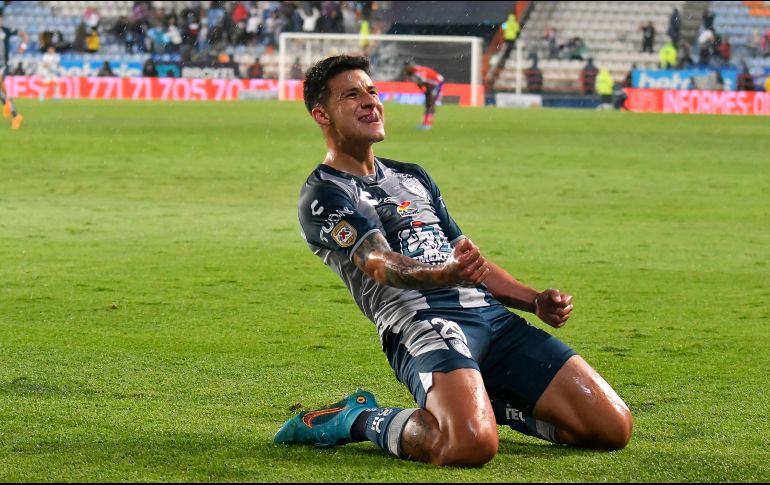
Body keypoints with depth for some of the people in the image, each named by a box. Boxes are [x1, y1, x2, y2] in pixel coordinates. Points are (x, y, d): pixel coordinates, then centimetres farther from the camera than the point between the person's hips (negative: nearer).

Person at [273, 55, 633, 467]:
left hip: (493, 315, 7)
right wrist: (444, 274, -35)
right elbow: (380, 263, -15)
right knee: (470, 445, -37)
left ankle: (486, 405, 19)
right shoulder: (323, 194, 3)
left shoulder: (413, 177, 28)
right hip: (418, 323, -7)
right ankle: (359, 421, -5)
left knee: (613, 427, -5)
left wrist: (535, 301, 14)